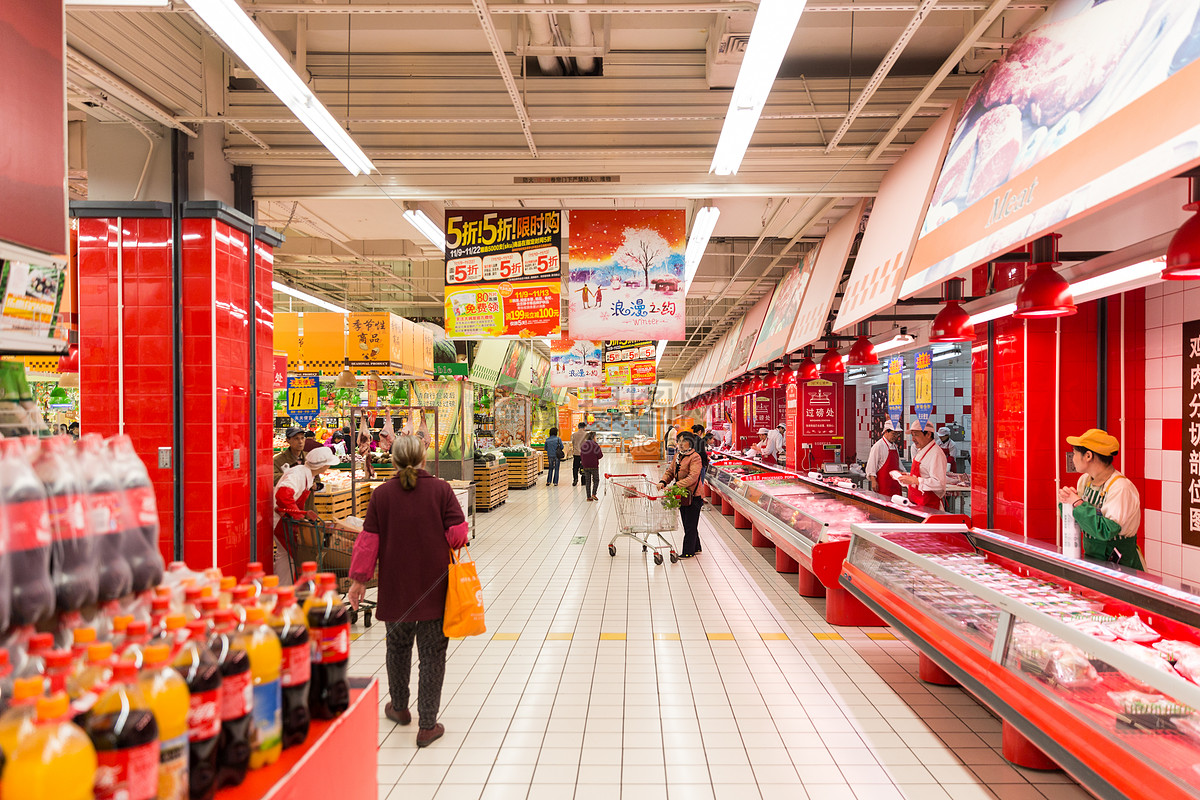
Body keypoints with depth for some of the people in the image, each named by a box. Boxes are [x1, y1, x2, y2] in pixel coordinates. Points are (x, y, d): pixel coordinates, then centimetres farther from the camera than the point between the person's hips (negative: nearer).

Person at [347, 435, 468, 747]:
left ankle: (399, 707, 40)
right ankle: (428, 725, 10)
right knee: (432, 653, 6)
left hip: (396, 587, 2)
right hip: (434, 587, -2)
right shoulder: (441, 489, -8)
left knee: (398, 646, 23)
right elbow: (458, 534, -9)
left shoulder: (381, 494, -4)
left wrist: (360, 579, 7)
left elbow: (369, 540, -2)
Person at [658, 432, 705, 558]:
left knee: (690, 526, 0)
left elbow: (693, 477, -24)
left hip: (693, 496, -8)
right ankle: (696, 547, 31)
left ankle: (688, 552, 8)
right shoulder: (678, 457, 12)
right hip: (682, 496, 8)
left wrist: (676, 485, -30)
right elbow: (670, 472, 14)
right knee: (687, 524, 17)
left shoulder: (695, 457, -15)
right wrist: (663, 482, -7)